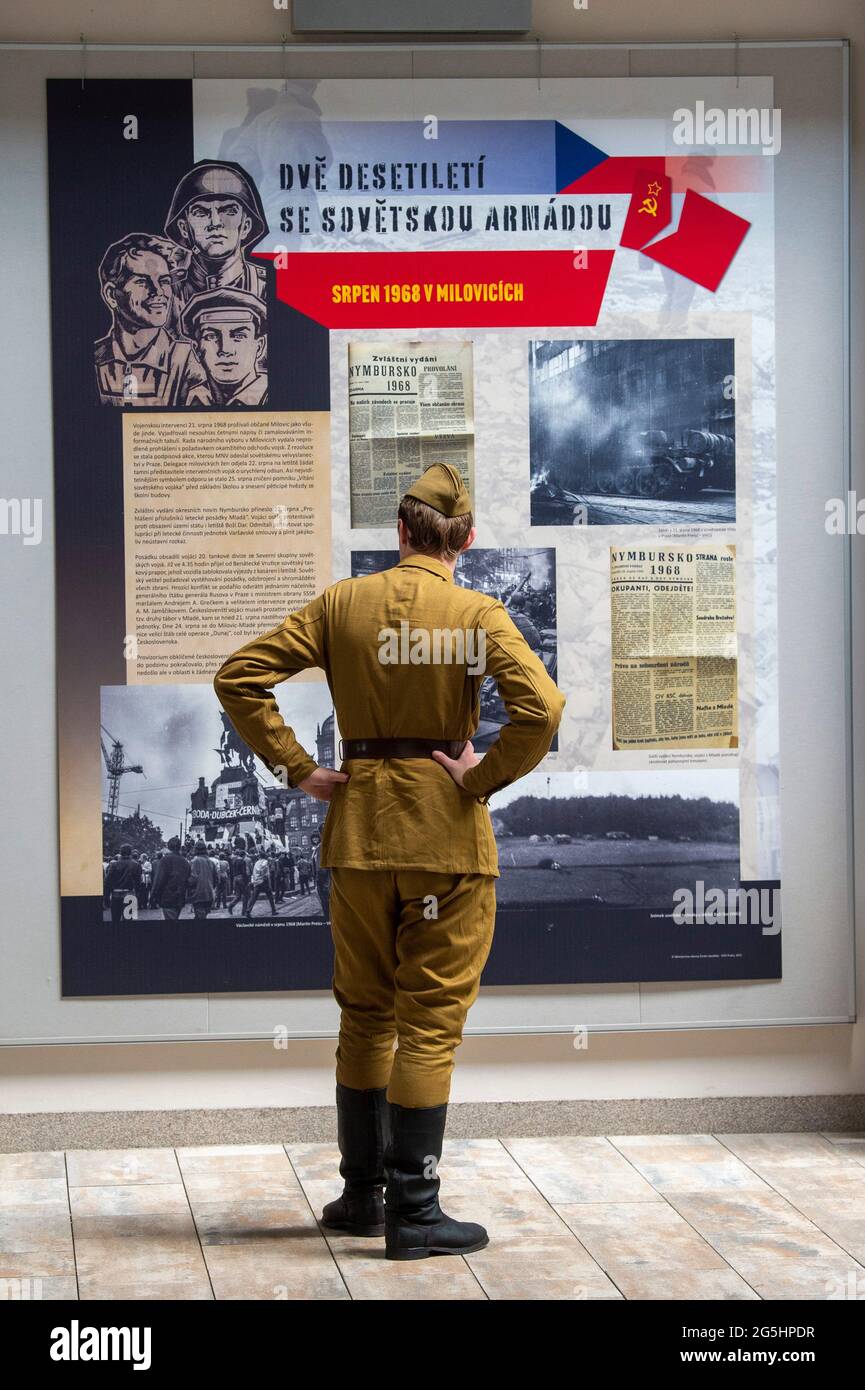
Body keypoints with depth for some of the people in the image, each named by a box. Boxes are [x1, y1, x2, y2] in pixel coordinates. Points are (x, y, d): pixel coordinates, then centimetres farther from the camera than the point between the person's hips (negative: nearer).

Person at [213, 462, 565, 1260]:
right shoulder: (479, 616, -8)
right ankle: (413, 1213, 3)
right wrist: (484, 777, -10)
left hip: (359, 828, 3)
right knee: (431, 1020, 3)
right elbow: (542, 709, -22)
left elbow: (239, 677, -1)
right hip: (445, 833, -3)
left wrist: (296, 770, 0)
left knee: (364, 1014, 16)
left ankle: (362, 1195, 23)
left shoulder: (342, 605, 2)